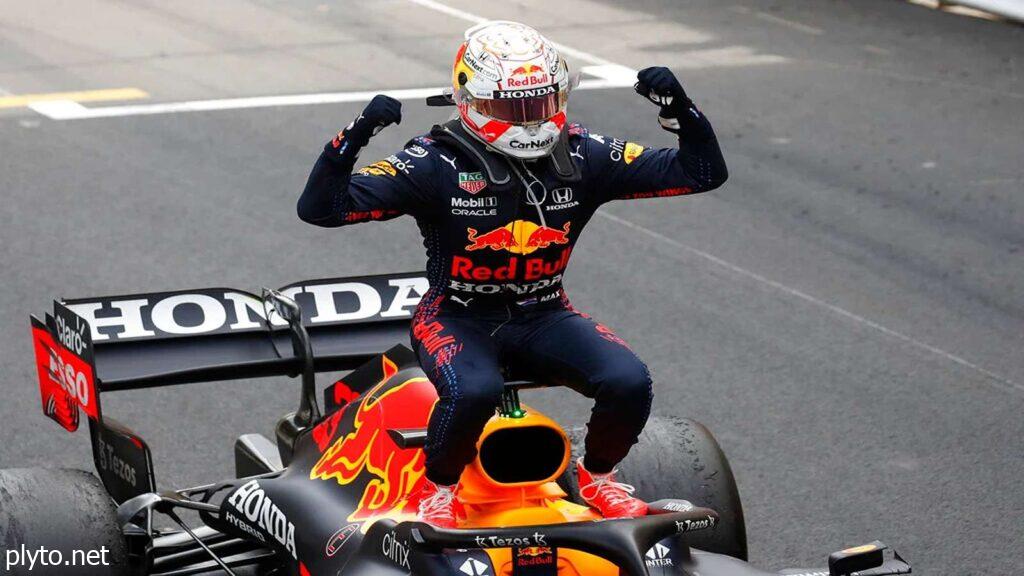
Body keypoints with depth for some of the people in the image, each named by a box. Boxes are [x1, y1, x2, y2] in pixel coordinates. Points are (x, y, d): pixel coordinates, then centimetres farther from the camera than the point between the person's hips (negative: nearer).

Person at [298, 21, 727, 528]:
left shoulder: (582, 157, -3)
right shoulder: (436, 163, -14)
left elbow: (702, 173, 0)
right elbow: (320, 208, -18)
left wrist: (680, 109, -18)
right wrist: (356, 135, -34)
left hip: (543, 316, 4)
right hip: (458, 319, -3)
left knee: (629, 382, -21)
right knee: (475, 390, -36)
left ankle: (597, 476, 10)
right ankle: (438, 489, -5)